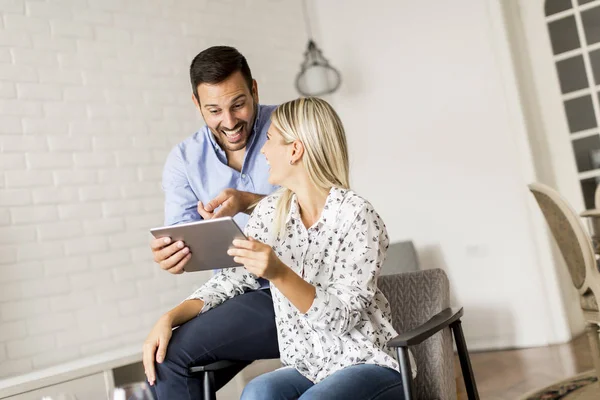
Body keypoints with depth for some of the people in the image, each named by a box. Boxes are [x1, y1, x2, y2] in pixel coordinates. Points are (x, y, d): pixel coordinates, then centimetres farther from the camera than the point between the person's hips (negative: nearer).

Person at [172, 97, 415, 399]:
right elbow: (233, 278, 8)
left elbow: (343, 317, -20)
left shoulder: (355, 215, -15)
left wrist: (279, 274, -35)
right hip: (307, 370, 4)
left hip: (369, 365, -4)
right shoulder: (270, 212, 3)